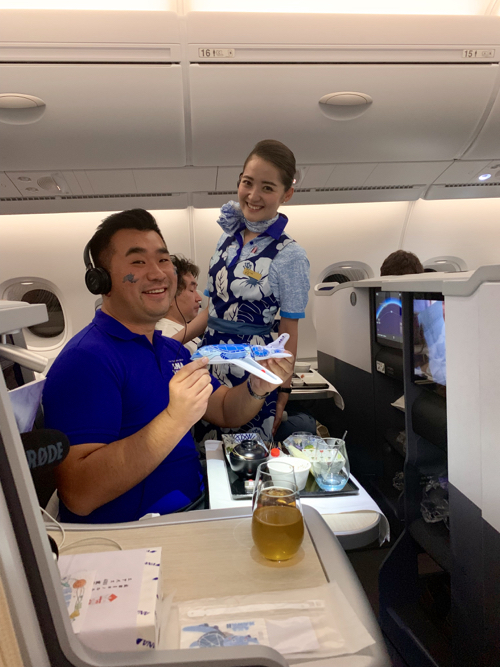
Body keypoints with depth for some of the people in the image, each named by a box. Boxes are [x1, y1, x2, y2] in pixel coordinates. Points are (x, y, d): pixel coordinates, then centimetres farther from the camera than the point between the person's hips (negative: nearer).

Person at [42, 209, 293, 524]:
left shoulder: (173, 350, 11)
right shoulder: (86, 360, -19)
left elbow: (226, 411, 12)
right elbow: (78, 495, -25)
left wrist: (257, 388, -9)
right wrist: (174, 420, -34)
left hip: (193, 504, 9)